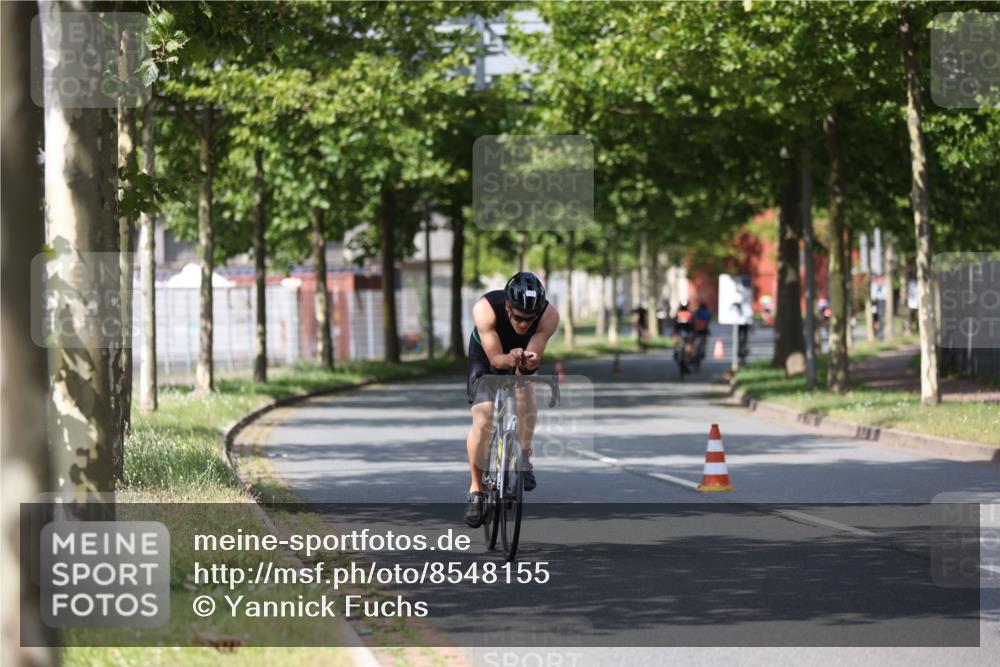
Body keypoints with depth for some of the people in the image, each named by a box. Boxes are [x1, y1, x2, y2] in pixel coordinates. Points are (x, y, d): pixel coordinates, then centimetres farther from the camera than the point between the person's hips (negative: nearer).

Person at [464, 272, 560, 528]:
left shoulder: (549, 316, -34)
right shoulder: (485, 309, -37)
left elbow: (532, 358, -31)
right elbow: (495, 359, -33)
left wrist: (526, 363, -54)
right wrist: (510, 360, -54)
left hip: (522, 354, 2)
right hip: (486, 356, -1)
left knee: (526, 382, -31)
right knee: (483, 420, -15)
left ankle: (523, 457, -17)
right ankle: (476, 489, 1)